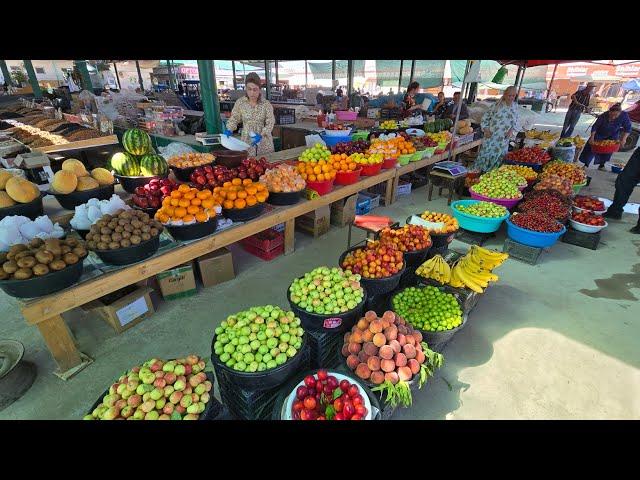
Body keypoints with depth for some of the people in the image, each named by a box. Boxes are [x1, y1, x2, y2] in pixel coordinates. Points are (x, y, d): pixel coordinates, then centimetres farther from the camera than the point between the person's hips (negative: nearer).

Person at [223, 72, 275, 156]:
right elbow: (234, 118, 8)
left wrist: (261, 135, -22)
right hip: (247, 142, 1)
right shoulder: (240, 102, -2)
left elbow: (270, 123, -8)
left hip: (264, 143, 0)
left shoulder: (266, 104, -6)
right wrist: (229, 130, -10)